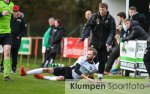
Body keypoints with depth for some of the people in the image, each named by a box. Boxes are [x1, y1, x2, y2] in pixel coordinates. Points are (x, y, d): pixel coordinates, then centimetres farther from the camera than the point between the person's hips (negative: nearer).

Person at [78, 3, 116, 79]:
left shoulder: (110, 19, -4)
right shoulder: (94, 16, -3)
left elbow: (112, 32, -7)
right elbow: (87, 27, -5)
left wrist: (108, 42, -22)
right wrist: (83, 37, -19)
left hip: (104, 44, 0)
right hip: (95, 42, 0)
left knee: (102, 61, 5)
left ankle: (100, 76, 13)